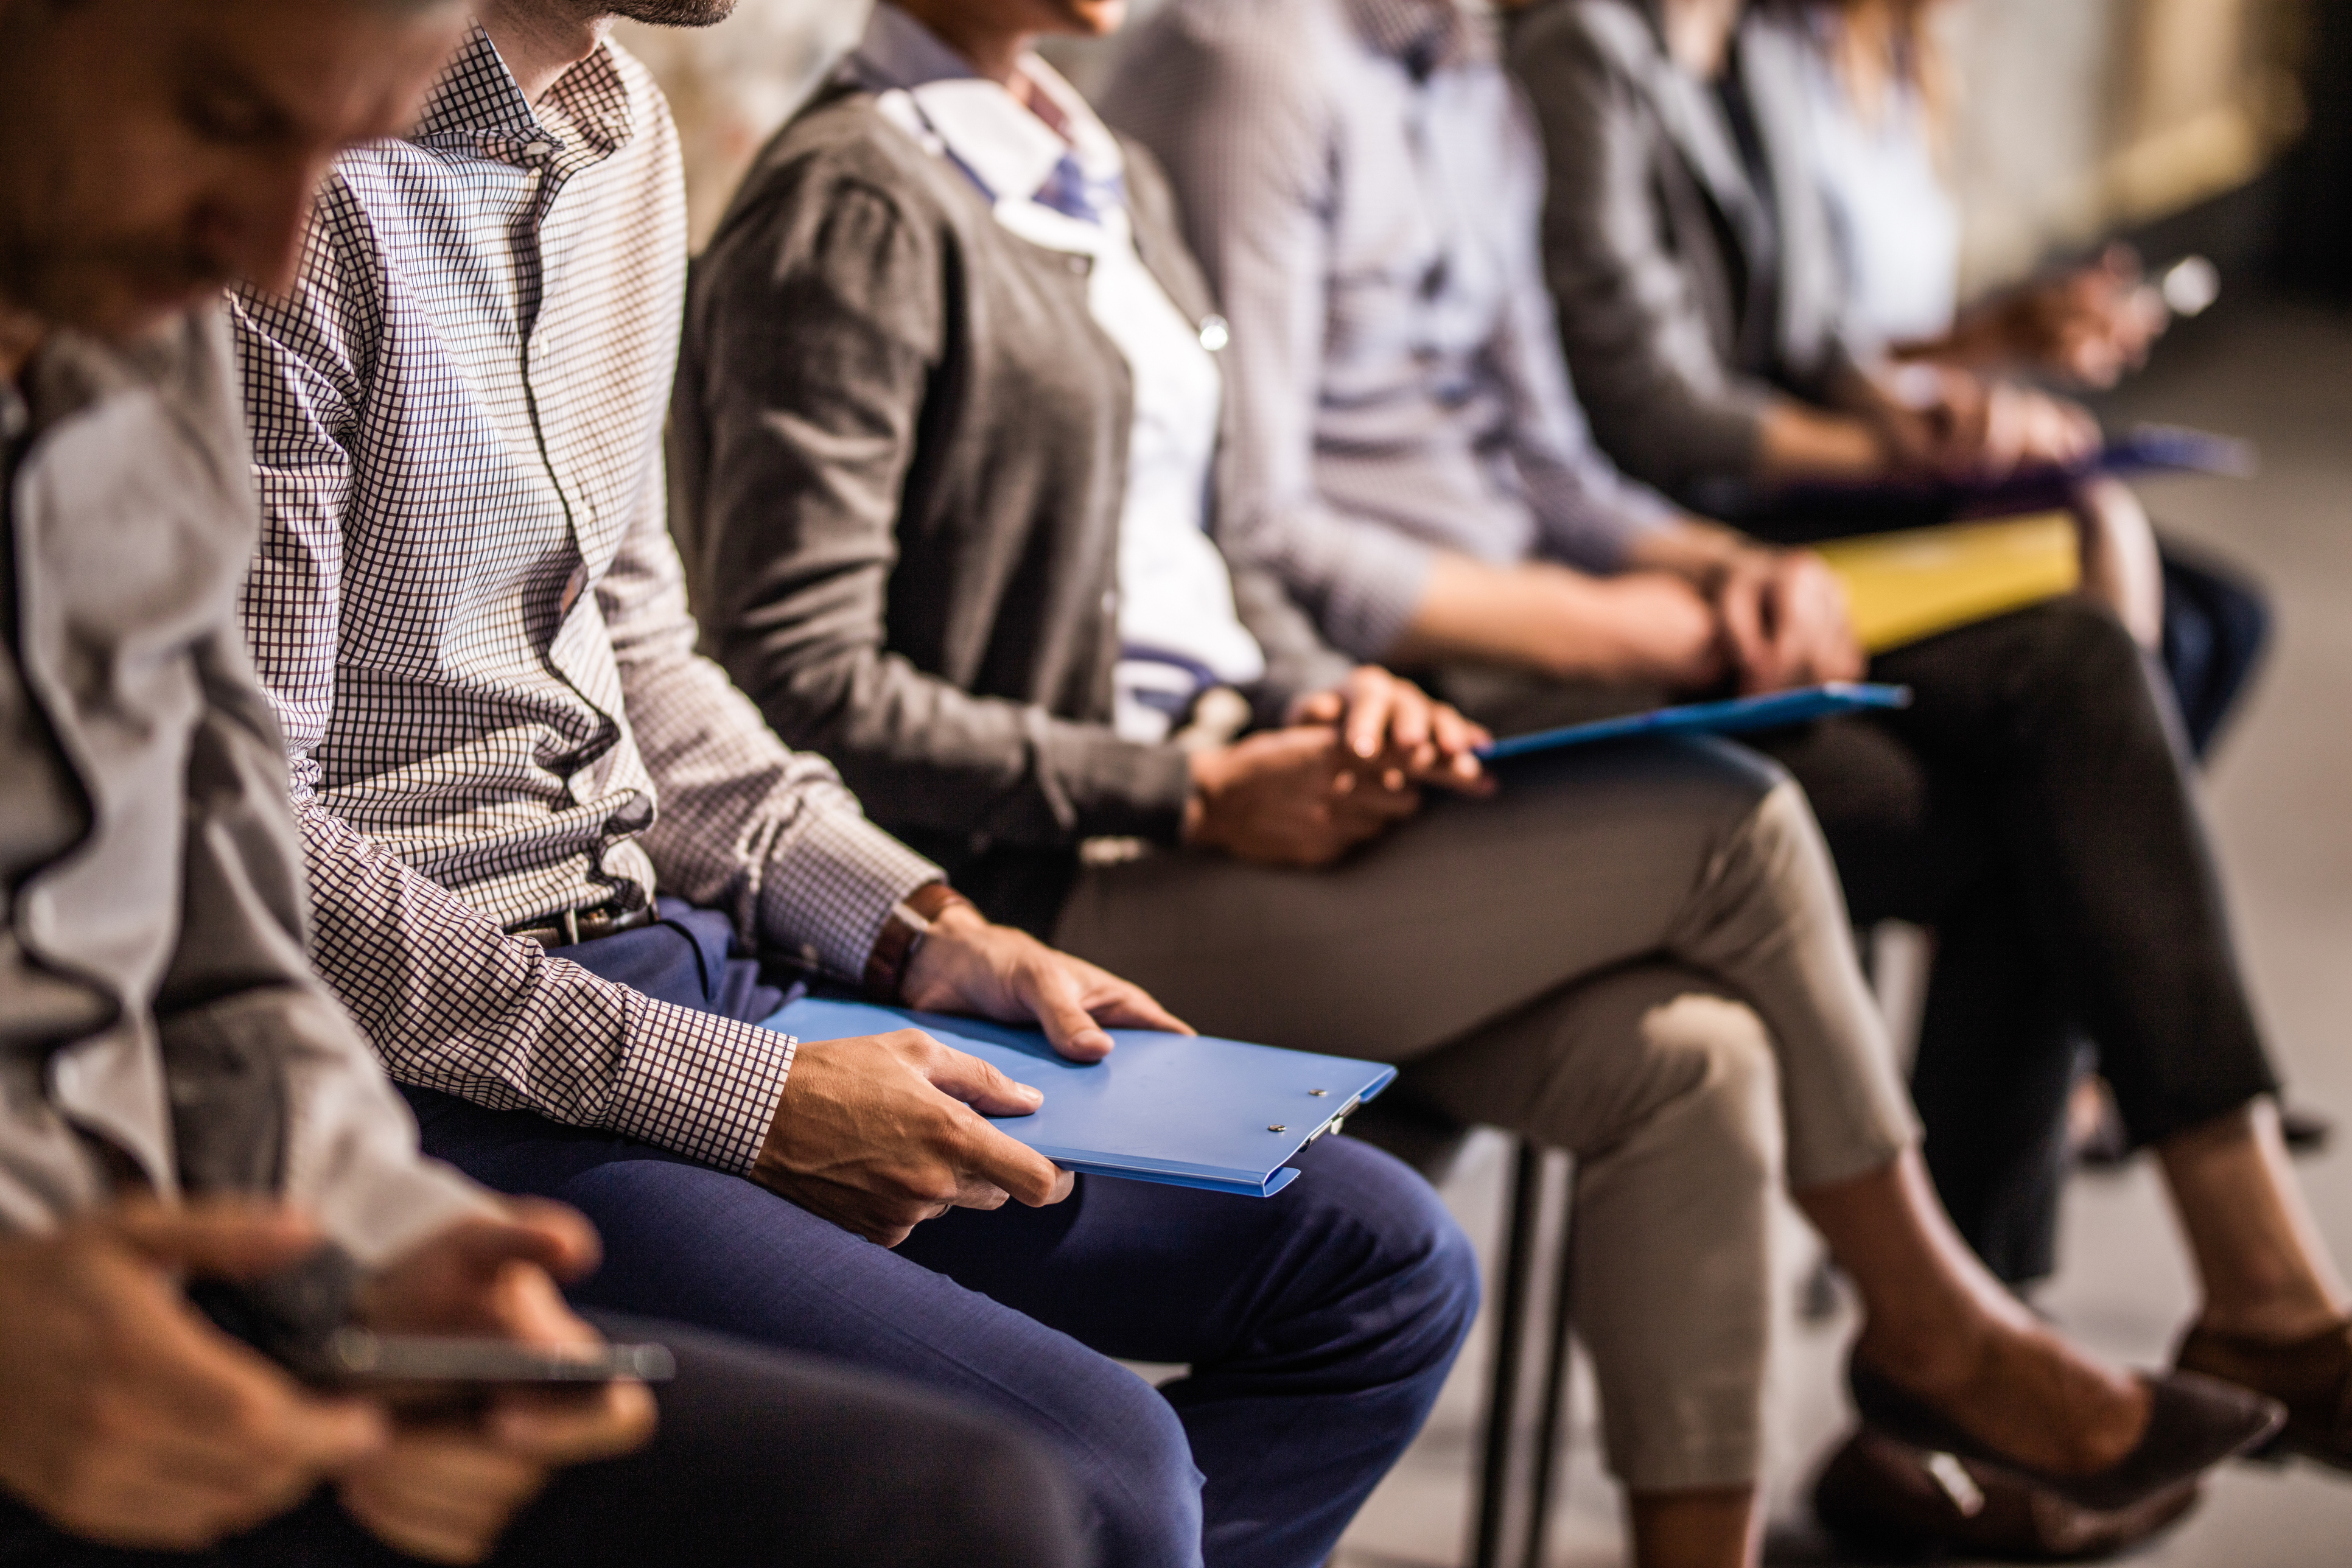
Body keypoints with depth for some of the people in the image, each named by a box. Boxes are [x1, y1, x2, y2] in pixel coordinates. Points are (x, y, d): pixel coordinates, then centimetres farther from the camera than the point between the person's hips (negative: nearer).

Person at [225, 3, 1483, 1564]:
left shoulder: (624, 128, 11)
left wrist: (921, 932, 7)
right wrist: (743, 1100, -19)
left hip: (657, 953, 9)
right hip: (424, 1069, -9)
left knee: (1384, 1263, 6)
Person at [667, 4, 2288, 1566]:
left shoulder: (1112, 179, 16)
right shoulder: (849, 209, -13)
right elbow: (800, 686, -18)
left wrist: (1319, 691, 0)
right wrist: (1196, 796, -18)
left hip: (1217, 815, 8)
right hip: (1055, 901, -8)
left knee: (1682, 1057, -12)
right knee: (1729, 820, -12)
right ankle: (1928, 1307, 10)